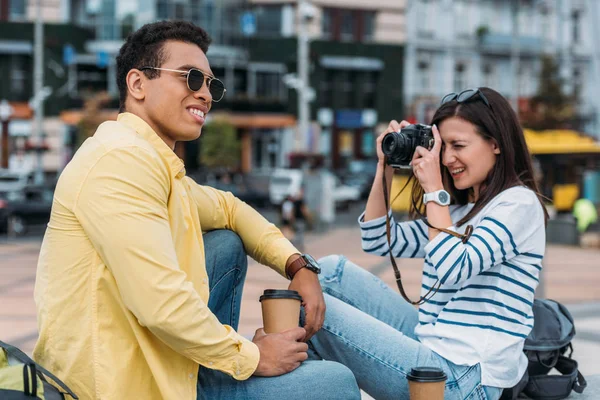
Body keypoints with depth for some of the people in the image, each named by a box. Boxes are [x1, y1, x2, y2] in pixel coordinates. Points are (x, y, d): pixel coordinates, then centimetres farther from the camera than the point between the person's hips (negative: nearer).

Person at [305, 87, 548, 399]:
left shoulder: (519, 204, -9)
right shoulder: (458, 209, 17)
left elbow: (453, 270, -22)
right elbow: (378, 242, 17)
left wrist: (434, 189, -15)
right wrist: (387, 167, 10)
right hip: (434, 347, 9)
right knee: (332, 271, 5)